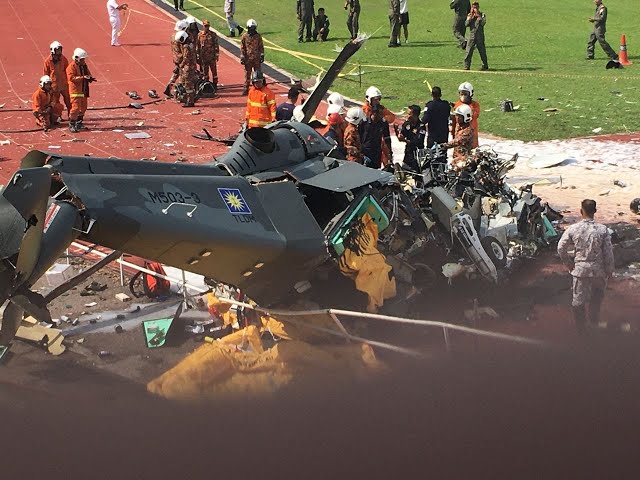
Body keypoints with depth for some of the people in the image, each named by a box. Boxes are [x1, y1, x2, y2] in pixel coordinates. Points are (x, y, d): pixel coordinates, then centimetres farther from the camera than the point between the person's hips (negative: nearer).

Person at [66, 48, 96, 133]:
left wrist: (89, 78, -3)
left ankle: (79, 123, 26)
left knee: (83, 107, 13)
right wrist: (83, 78, -28)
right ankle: (71, 125, -5)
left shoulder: (84, 65, 14)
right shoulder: (72, 66, -13)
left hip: (84, 90, 9)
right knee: (75, 107, -12)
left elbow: (88, 74, 23)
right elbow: (71, 78, -22)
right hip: (75, 91, -9)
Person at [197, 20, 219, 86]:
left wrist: (217, 55, -5)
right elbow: (197, 46, 5)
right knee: (205, 71, 8)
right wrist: (198, 57, 3)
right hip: (203, 57, 1)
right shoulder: (200, 35, 1)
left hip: (212, 56, -1)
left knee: (214, 70, 2)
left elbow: (216, 45, 0)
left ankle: (215, 84, 11)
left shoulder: (213, 34, -2)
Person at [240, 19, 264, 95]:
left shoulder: (258, 36, 2)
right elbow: (242, 47, 0)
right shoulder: (244, 36, -2)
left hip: (257, 58, 1)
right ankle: (246, 89, 9)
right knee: (247, 74, 3)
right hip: (248, 58, -1)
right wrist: (242, 57, -3)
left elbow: (261, 47, 7)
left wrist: (262, 55, 2)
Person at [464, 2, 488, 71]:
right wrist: (471, 16, -8)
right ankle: (466, 66, -1)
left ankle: (485, 66, 14)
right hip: (471, 35, 2)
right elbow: (466, 24, -5)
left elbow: (483, 23, -15)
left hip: (480, 36, -2)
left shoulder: (482, 15, 3)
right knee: (469, 51, -4)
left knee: (482, 51, 4)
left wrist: (478, 15, -11)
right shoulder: (469, 15, 9)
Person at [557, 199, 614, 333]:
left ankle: (580, 328, 26)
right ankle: (594, 318, 36)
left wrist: (568, 264, 9)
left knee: (579, 299, 14)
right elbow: (608, 252, -9)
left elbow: (561, 248, -5)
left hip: (580, 269, 0)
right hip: (598, 270, 0)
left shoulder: (573, 229, -11)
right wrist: (609, 270, 4)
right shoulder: (602, 230, -13)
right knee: (598, 294, 29)